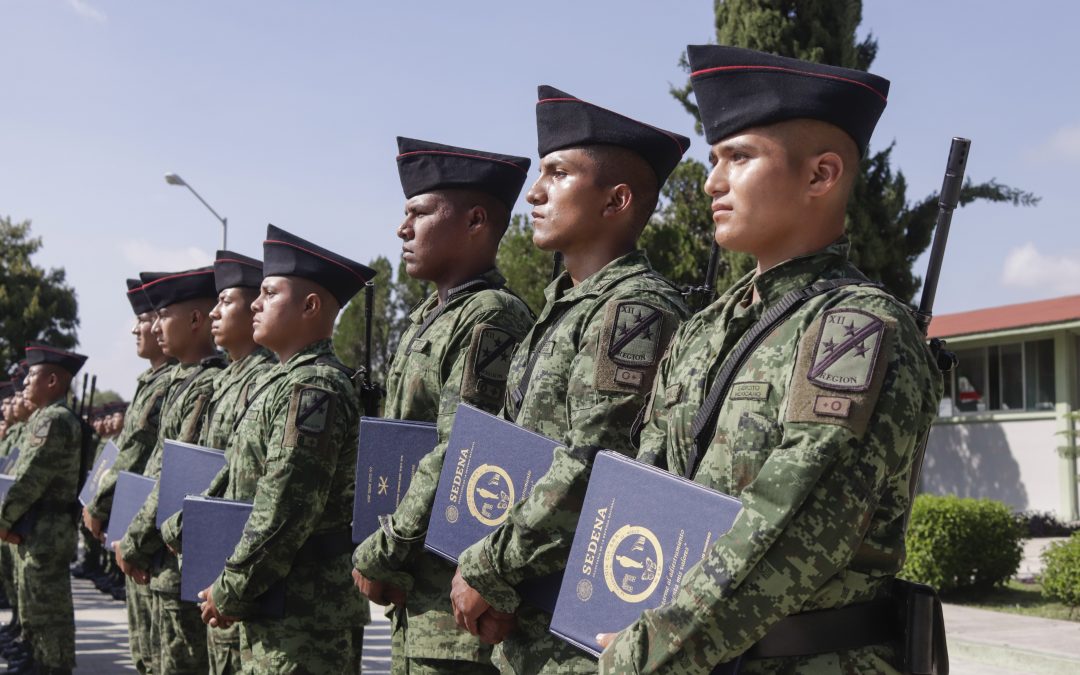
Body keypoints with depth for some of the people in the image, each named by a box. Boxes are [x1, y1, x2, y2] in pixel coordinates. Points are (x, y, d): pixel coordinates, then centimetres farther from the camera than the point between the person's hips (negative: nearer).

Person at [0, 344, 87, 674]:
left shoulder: (55, 420, -18)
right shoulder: (47, 417, 15)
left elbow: (31, 479, -21)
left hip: (45, 530, -10)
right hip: (37, 529, 10)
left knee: (47, 601, -2)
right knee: (35, 597, 19)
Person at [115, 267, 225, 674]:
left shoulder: (209, 386, -18)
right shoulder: (183, 381, 14)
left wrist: (133, 547, -11)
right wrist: (135, 543, 10)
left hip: (185, 567, -10)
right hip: (165, 564, 10)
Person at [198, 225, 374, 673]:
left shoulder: (312, 388, -17)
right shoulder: (287, 380, 16)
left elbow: (283, 512, -22)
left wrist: (230, 592, -14)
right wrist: (233, 588, 13)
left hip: (303, 614, -10)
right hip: (277, 606, 10)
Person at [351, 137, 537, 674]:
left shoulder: (491, 318, -15)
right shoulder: (426, 319, 15)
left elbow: (456, 464, -21)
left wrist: (378, 558, -13)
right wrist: (384, 556, 7)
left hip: (458, 600, -9)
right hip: (415, 592, 9)